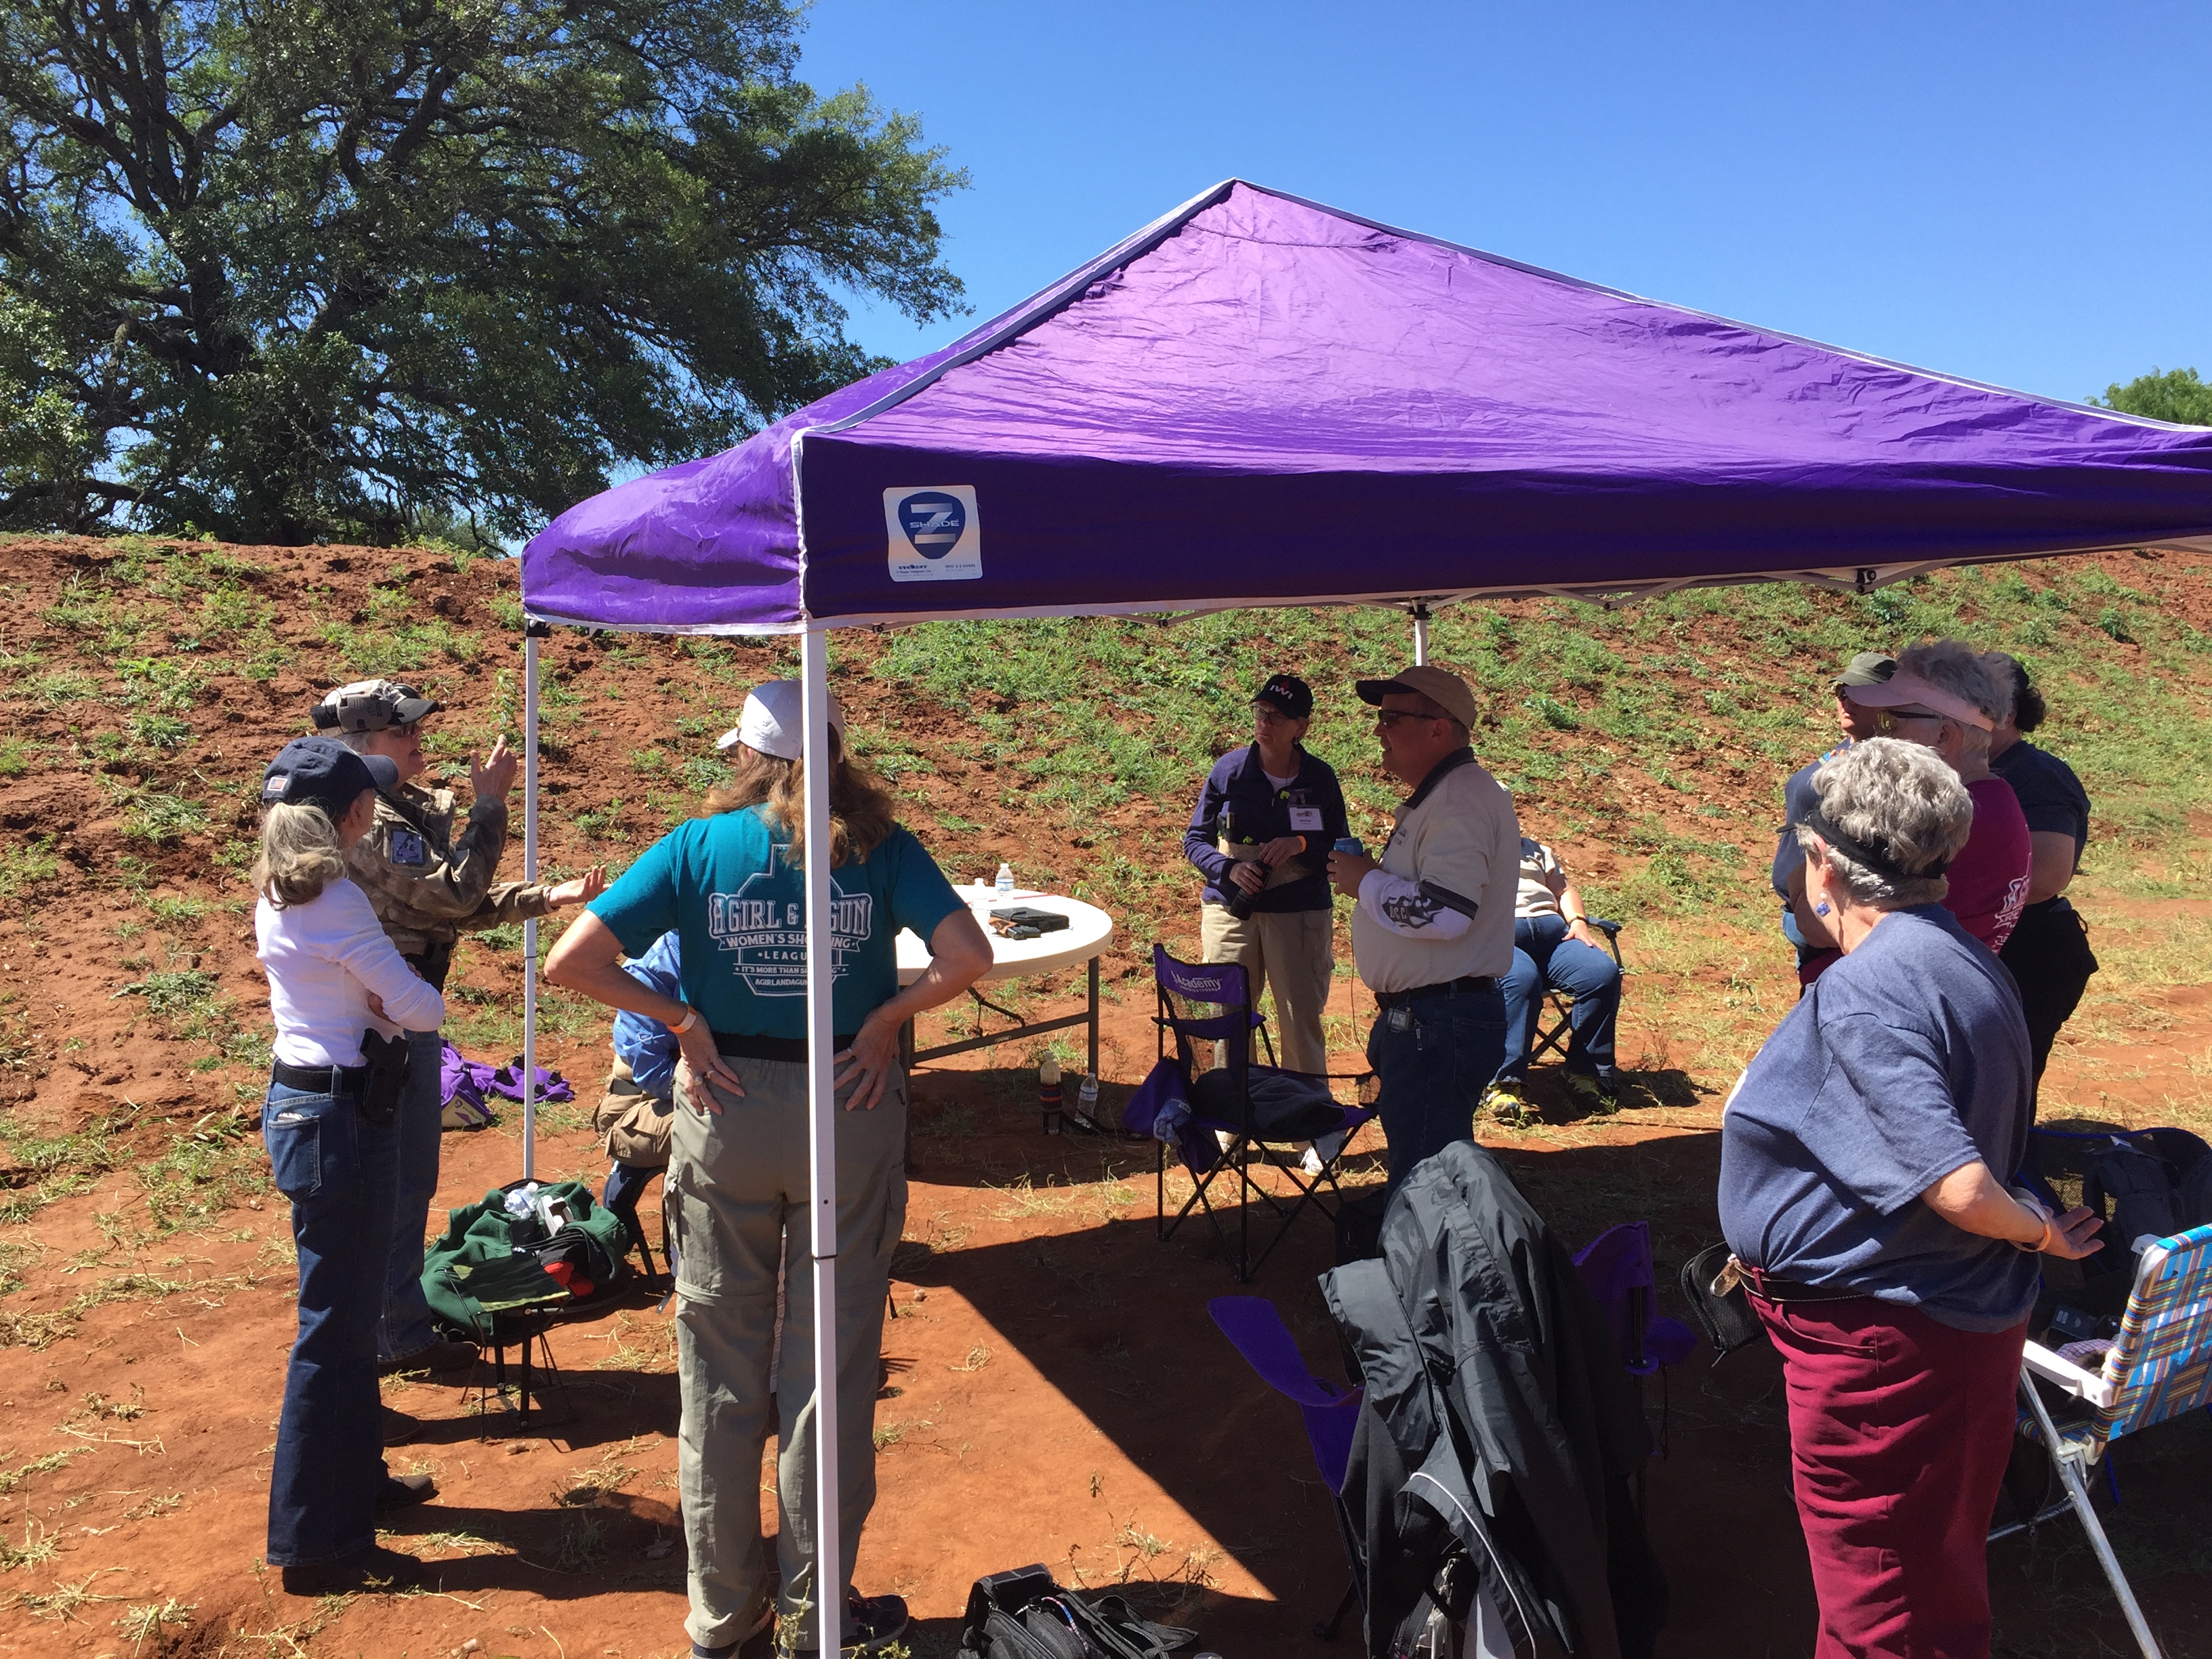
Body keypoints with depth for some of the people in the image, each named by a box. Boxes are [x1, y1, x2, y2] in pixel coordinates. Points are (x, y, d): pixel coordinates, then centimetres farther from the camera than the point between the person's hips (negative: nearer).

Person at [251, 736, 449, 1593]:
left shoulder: (275, 889, 8)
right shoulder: (336, 901, -20)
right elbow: (419, 1007, -15)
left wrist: (374, 1002, 0)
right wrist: (413, 1002, 3)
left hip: (299, 1098, 10)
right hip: (339, 1115, -10)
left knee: (350, 1306, 22)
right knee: (334, 1323, -1)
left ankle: (355, 1475, 37)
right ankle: (315, 1541, 9)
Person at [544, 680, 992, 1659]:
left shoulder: (699, 844, -2)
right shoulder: (880, 847, -3)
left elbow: (571, 962, -10)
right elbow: (967, 957, -16)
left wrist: (683, 1023, -4)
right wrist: (886, 1018, -6)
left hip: (727, 1110, 1)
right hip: (849, 1110, 0)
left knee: (721, 1371, 14)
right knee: (832, 1367, 12)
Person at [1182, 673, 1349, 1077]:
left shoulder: (1320, 778, 0)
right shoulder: (1229, 769, -1)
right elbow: (1194, 840, 4)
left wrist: (1301, 845, -16)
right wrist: (1230, 868, -14)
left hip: (1301, 915, 0)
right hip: (1231, 909, 1)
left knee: (1302, 1024, 3)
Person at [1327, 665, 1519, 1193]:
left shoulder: (1462, 799, -17)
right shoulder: (1439, 797, 18)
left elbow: (1443, 911, -28)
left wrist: (1366, 882, -14)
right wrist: (1371, 879, 14)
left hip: (1441, 1025, -11)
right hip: (1424, 1019, 11)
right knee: (1422, 1172, 19)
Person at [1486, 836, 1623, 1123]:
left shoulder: (1534, 850, 37)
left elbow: (1563, 888, 27)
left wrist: (1578, 922, 9)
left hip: (1551, 928, 5)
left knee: (1605, 973, -24)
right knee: (1521, 979, -38)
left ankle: (1586, 1072, -13)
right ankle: (1503, 1085, -37)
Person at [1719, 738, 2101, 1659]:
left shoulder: (1863, 993, -26)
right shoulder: (1969, 963, 3)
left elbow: (1953, 1184, -31)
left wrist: (2036, 1234, -13)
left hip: (1881, 1339, -9)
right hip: (1964, 1319, 9)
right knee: (1941, 1584, 26)